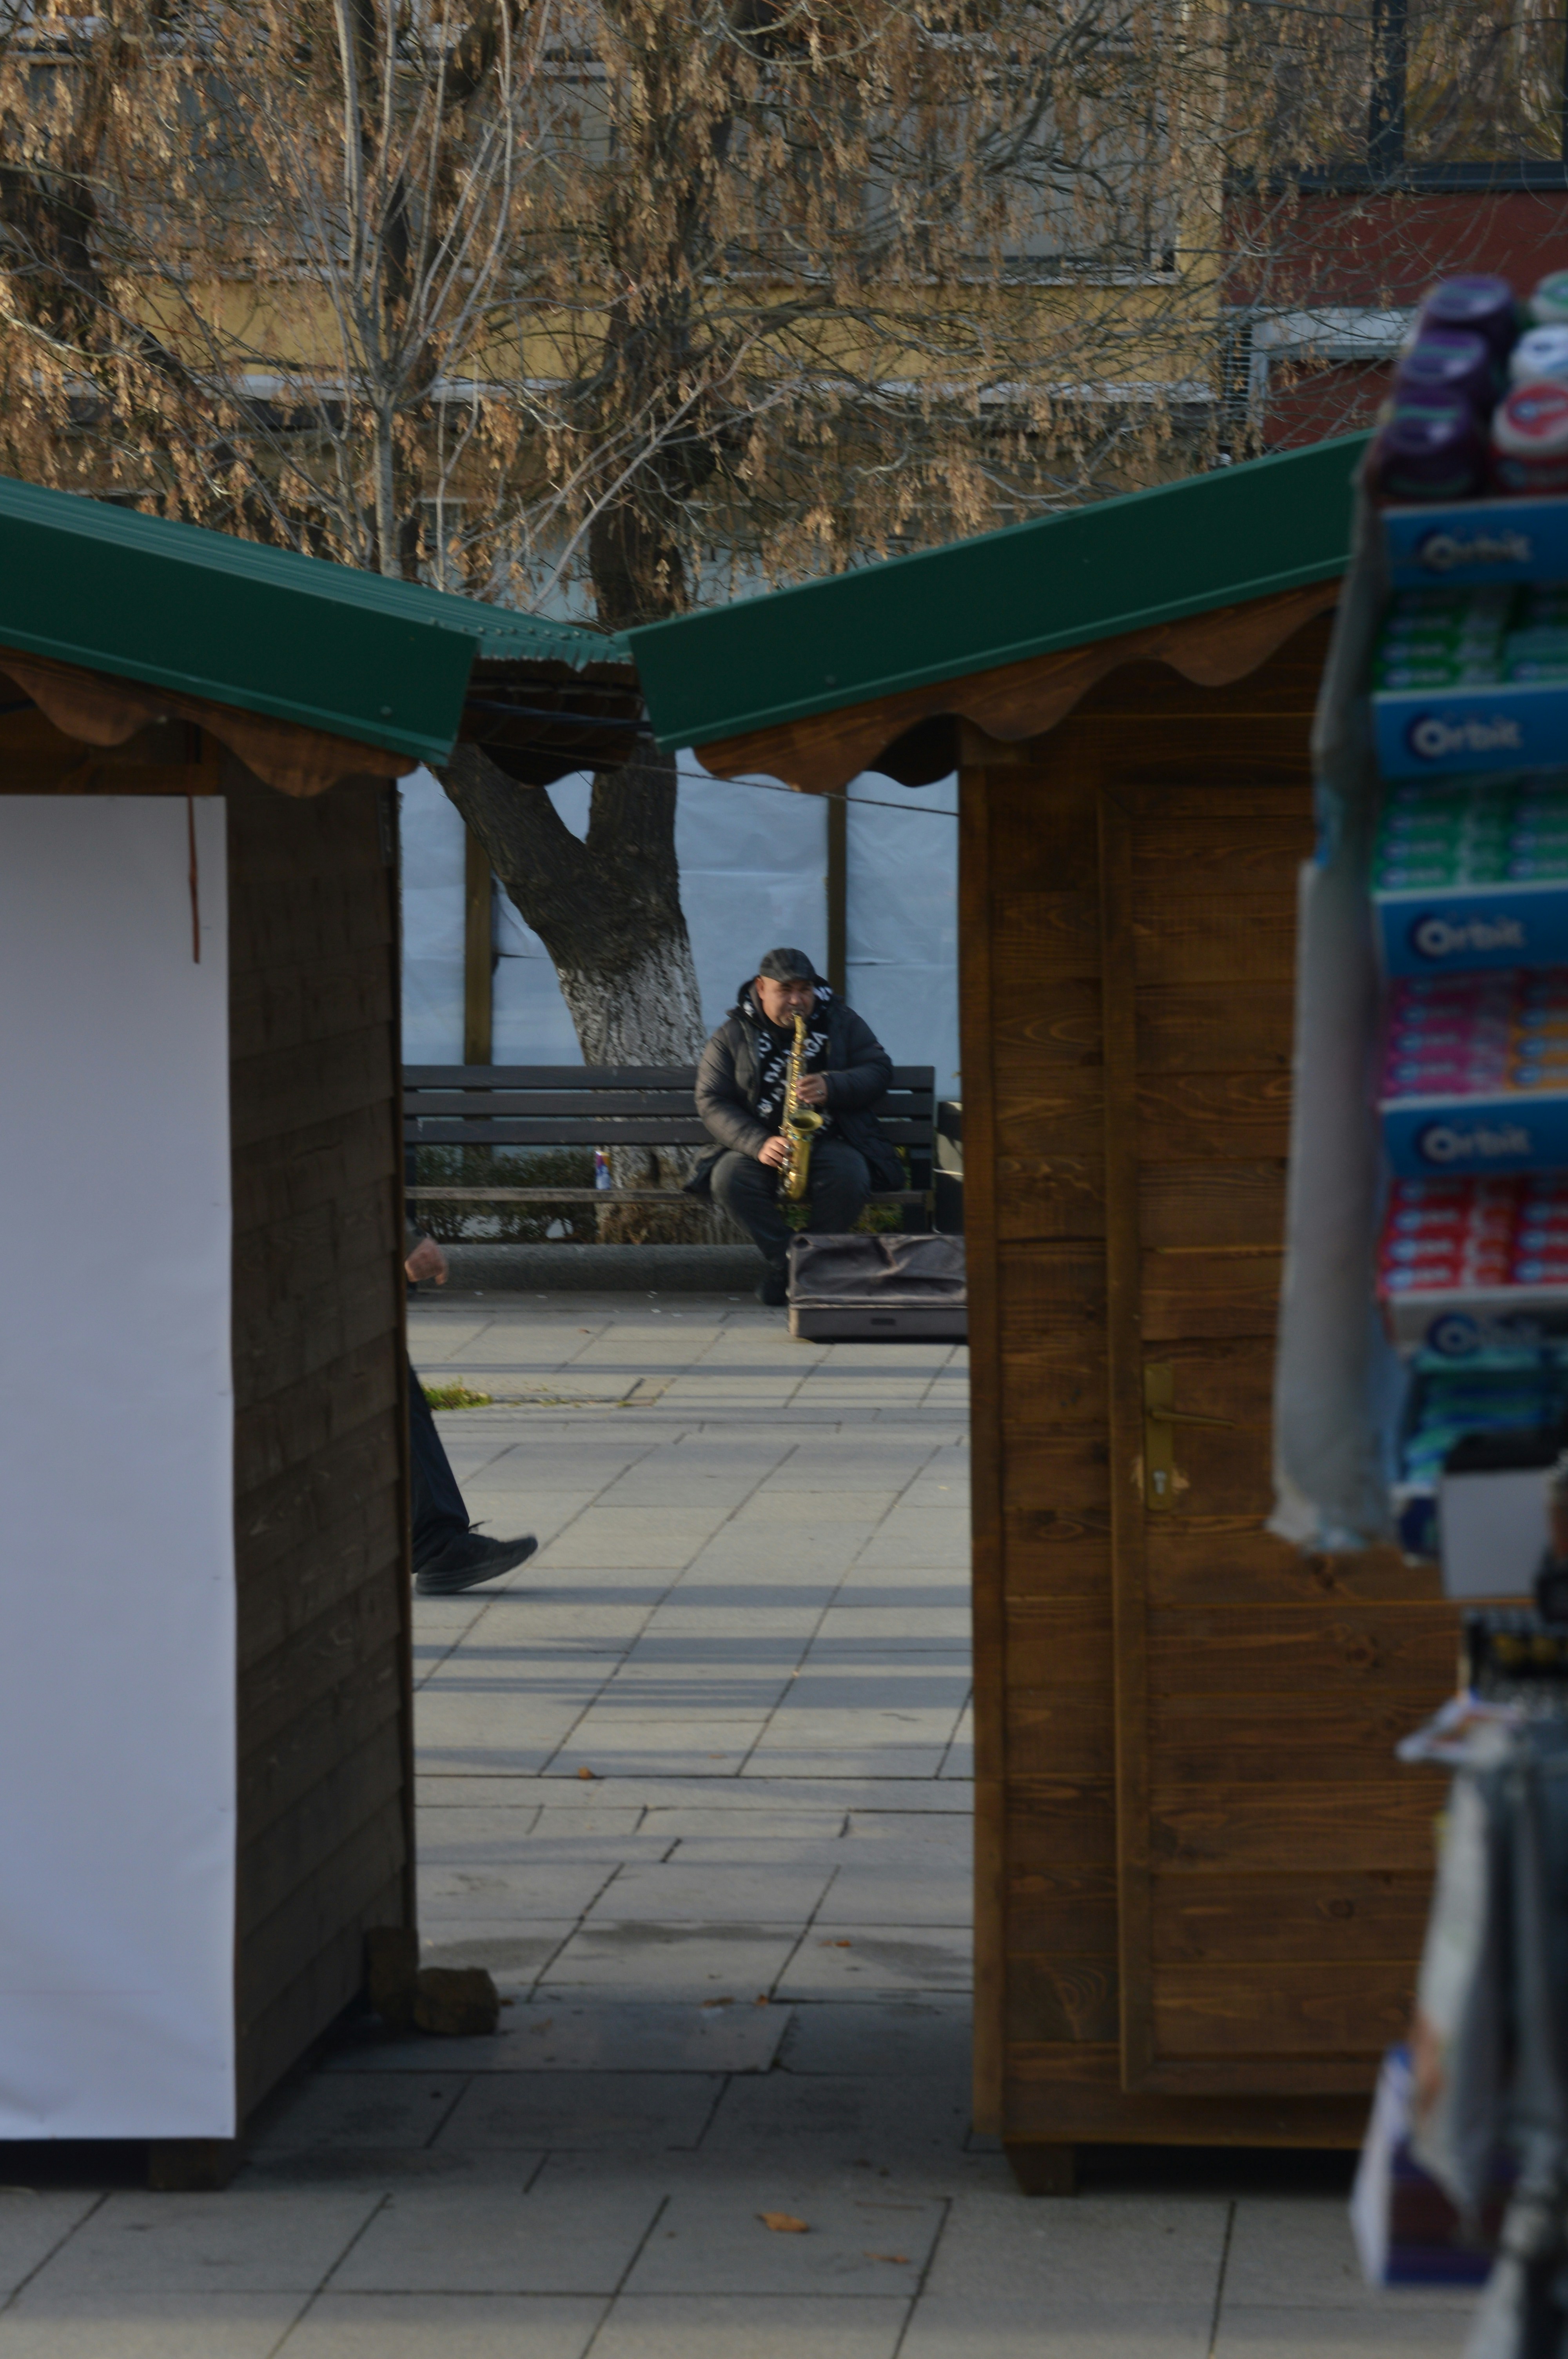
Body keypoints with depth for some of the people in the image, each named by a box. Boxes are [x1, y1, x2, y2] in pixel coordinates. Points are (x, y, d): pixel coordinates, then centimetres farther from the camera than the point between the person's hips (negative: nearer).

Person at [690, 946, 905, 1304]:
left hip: (832, 1142, 0)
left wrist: (832, 1087, -19)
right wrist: (758, 1144, -20)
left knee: (849, 1176, -34)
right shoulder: (733, 1036, 3)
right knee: (730, 1177, -32)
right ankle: (787, 1262, -21)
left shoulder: (841, 1022, 8)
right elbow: (712, 1102, -3)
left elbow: (879, 1070, 2)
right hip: (762, 1146, 0)